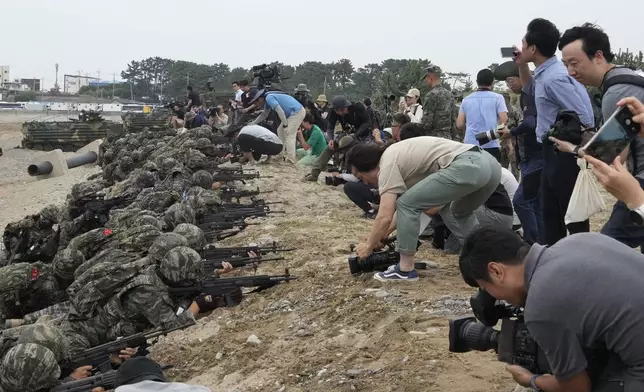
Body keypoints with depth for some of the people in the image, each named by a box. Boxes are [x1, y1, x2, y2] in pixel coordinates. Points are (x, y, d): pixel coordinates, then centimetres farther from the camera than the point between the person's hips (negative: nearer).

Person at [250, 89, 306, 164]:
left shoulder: (269, 98, -17)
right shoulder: (267, 100, 15)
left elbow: (280, 111, -25)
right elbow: (264, 115, 26)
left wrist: (285, 125, -20)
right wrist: (252, 124, 23)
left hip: (297, 112, -11)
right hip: (293, 113, 11)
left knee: (289, 135, -12)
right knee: (280, 131, 16)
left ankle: (290, 159, -11)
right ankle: (286, 154, 18)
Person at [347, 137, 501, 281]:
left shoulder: (388, 164, 0)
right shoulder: (395, 155, 28)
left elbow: (385, 217, -5)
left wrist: (368, 246, 11)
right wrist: (381, 235, 40)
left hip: (466, 167, -10)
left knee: (406, 204, -1)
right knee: (461, 211, 37)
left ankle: (405, 270, 5)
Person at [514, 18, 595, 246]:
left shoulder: (553, 78, -22)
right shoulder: (545, 73, 8)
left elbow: (584, 118, -25)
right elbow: (531, 89, 32)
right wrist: (521, 66, 16)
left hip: (564, 154, -10)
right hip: (552, 152, 10)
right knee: (550, 213, 16)